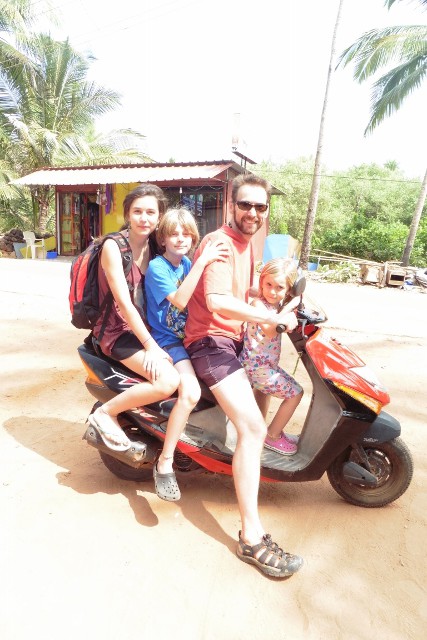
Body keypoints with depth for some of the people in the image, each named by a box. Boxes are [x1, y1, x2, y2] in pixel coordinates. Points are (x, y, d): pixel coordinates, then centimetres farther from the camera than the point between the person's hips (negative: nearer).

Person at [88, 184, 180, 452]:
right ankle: (105, 412, -3)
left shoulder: (155, 246, 7)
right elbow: (124, 302, -19)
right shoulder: (113, 246, -13)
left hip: (148, 327, 7)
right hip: (119, 332, -7)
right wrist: (150, 345, -20)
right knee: (168, 381, -26)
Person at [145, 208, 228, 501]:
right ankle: (165, 463, -18)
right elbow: (179, 300, -27)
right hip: (167, 341, -8)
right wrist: (202, 262, -32)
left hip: (191, 336, 8)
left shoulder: (188, 264, 11)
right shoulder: (156, 267, -11)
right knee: (190, 392, -31)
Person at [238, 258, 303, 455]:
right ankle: (272, 436, 7)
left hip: (267, 363, 10)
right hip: (256, 364, -10)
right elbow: (269, 329, -36)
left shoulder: (279, 303, 5)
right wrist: (289, 307, -33)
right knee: (295, 393, -7)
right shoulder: (258, 303, -20)